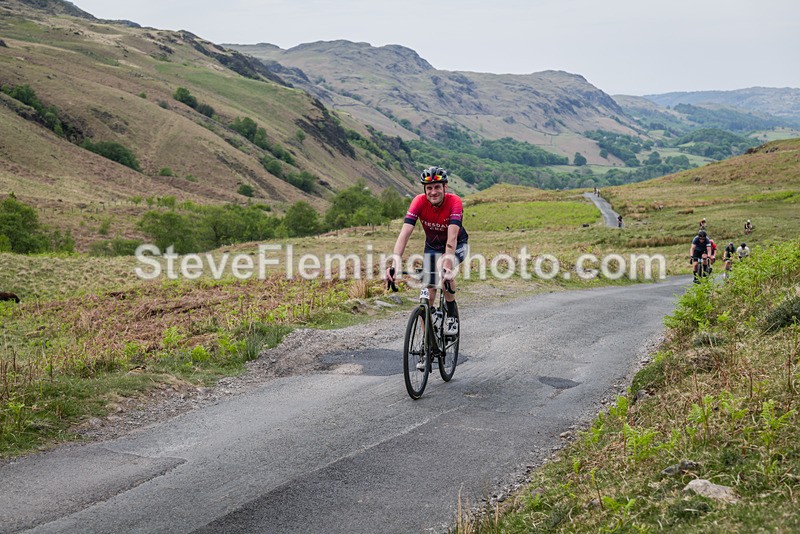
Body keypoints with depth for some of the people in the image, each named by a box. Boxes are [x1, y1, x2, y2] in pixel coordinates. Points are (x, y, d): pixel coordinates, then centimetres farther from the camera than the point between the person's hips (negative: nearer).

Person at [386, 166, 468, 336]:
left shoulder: (454, 201, -32)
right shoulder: (419, 201, -26)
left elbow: (452, 237, -43)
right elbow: (405, 233, -36)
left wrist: (447, 266, -56)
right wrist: (395, 263, -50)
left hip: (457, 244, -3)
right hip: (432, 246, 3)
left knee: (446, 271, -31)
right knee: (428, 290, -4)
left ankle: (452, 317, -10)